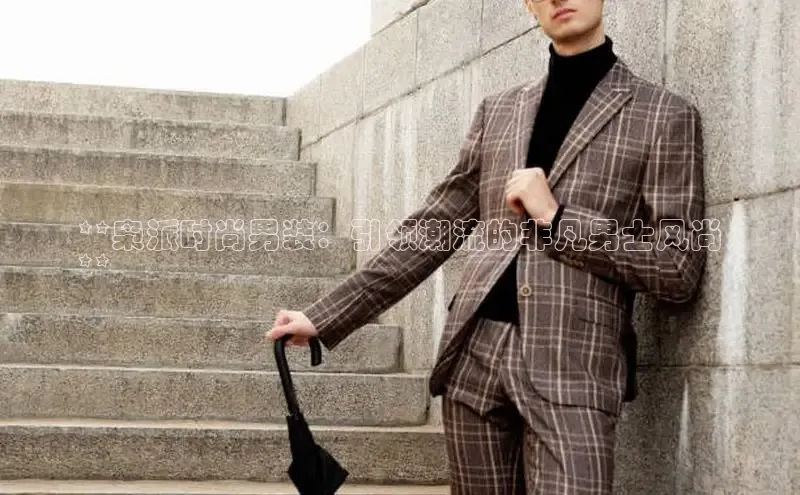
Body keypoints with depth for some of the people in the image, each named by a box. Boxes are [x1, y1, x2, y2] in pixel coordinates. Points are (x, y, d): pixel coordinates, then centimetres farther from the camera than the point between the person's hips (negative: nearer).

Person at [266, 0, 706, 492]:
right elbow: (432, 230, 18)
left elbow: (680, 271, -1)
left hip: (573, 366, -4)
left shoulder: (665, 115, 4)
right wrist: (324, 318, 12)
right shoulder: (497, 110, 17)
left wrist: (557, 218, -8)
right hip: (473, 356, 4)